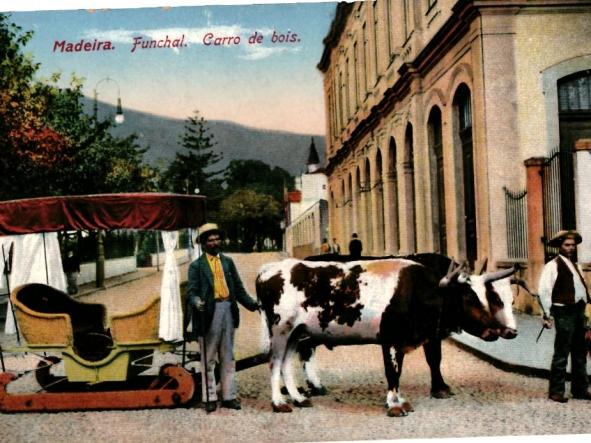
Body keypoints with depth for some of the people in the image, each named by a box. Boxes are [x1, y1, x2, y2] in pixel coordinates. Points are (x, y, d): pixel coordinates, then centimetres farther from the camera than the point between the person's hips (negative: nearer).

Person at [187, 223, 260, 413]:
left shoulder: (228, 262, 14)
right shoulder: (196, 266, 1)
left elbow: (238, 288, 15)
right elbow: (191, 292, -6)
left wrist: (252, 303, 6)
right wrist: (197, 302, -27)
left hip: (228, 310, 4)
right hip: (209, 313, -4)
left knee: (228, 358, 10)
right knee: (208, 359, 4)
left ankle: (229, 396, 17)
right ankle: (210, 398, 11)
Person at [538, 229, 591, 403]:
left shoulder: (575, 266, 18)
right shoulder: (553, 265, -7)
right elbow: (544, 290, -12)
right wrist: (547, 315, -15)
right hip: (564, 312, -8)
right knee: (561, 353, -4)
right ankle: (556, 391, 4)